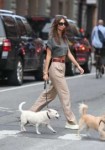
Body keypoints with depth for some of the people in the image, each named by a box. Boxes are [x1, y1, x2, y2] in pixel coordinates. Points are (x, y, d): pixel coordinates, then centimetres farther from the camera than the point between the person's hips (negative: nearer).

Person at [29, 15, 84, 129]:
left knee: (50, 93, 13)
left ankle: (31, 113, 22)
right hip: (55, 67, -8)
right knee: (64, 94, -7)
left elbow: (69, 54, 16)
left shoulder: (64, 38, 13)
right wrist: (45, 72, -12)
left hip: (62, 67, 8)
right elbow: (48, 56, -10)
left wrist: (78, 66, 11)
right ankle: (71, 122, -3)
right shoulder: (52, 38, -9)